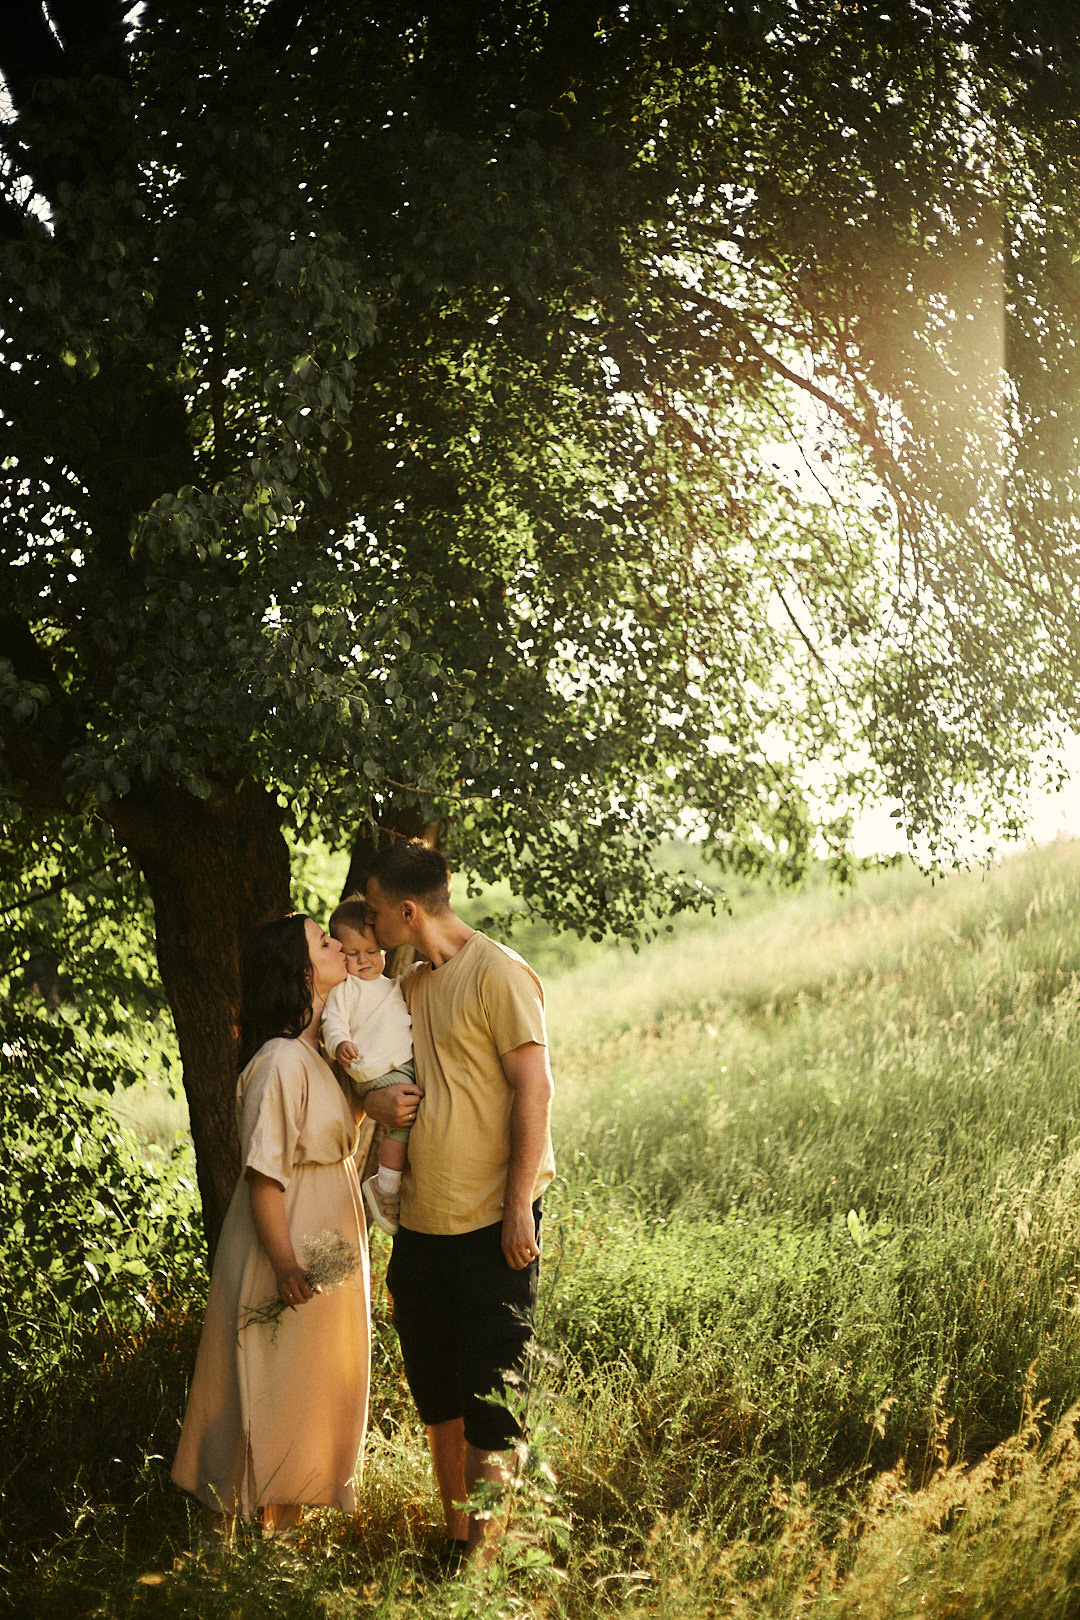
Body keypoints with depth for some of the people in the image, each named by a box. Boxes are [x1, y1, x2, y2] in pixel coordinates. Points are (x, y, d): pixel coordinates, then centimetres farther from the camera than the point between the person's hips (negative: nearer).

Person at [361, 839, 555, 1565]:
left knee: (492, 1396, -2)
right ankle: (457, 1540, 24)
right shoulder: (410, 987, 14)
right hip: (421, 1225, 7)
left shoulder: (497, 974, -9)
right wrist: (372, 1097, 0)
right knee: (438, 1395, 13)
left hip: (490, 1226, -7)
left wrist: (519, 1209, -17)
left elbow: (535, 1090, -13)